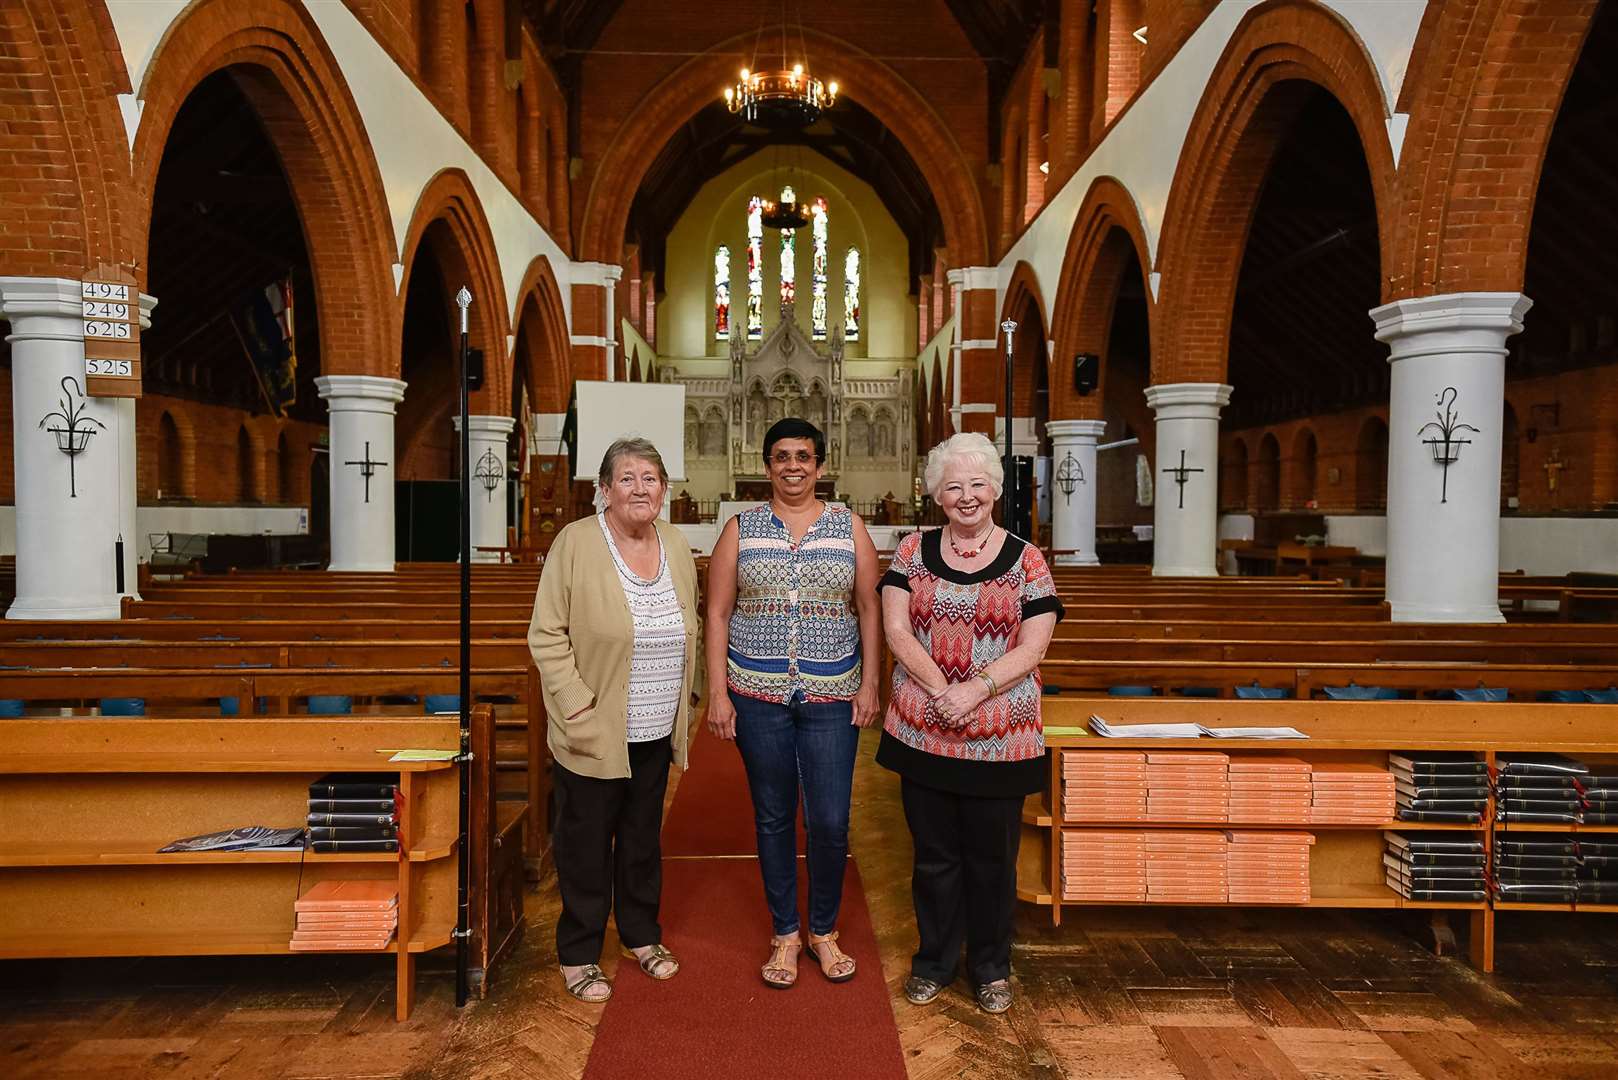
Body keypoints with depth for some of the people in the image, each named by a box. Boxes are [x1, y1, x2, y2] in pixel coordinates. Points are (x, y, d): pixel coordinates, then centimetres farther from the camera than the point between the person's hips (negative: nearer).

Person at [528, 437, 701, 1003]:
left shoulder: (676, 545, 3)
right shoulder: (576, 542, -14)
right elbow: (547, 635, -13)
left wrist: (681, 702, 9)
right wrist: (578, 710, -18)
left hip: (656, 732, 5)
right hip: (594, 736, -5)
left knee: (644, 835, 20)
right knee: (586, 844, 9)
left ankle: (641, 934, 38)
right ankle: (578, 954, 27)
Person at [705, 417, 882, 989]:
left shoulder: (849, 526, 4)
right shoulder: (740, 529, 3)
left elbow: (869, 609, 6)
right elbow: (717, 614, 2)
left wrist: (869, 684, -1)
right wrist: (717, 694, -4)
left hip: (831, 696, 0)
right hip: (758, 695, 0)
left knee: (830, 822, 0)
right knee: (773, 818, 10)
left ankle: (824, 930, 25)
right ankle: (785, 934, 29)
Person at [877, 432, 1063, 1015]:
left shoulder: (1026, 560, -1)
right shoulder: (913, 551, 3)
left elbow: (1033, 646, -7)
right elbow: (895, 628, -5)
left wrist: (976, 690, -19)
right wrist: (942, 690, -17)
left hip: (1000, 739, -1)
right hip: (922, 732, 1)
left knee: (992, 857, 11)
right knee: (934, 853, 13)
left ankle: (991, 967, 33)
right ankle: (934, 961, 33)